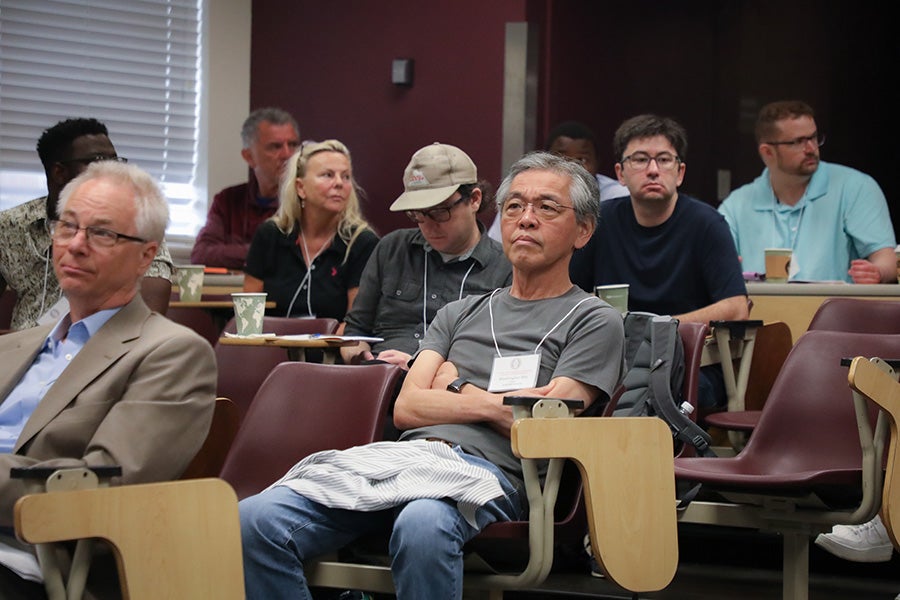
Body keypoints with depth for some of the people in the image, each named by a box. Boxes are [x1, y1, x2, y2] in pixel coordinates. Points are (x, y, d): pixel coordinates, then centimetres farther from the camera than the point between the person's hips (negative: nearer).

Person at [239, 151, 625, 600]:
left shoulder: (593, 321, 12)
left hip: (485, 470, -5)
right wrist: (494, 404, 2)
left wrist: (455, 387, 12)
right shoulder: (460, 313, 30)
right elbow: (407, 407, 17)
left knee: (422, 526, -44)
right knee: (257, 520, -23)